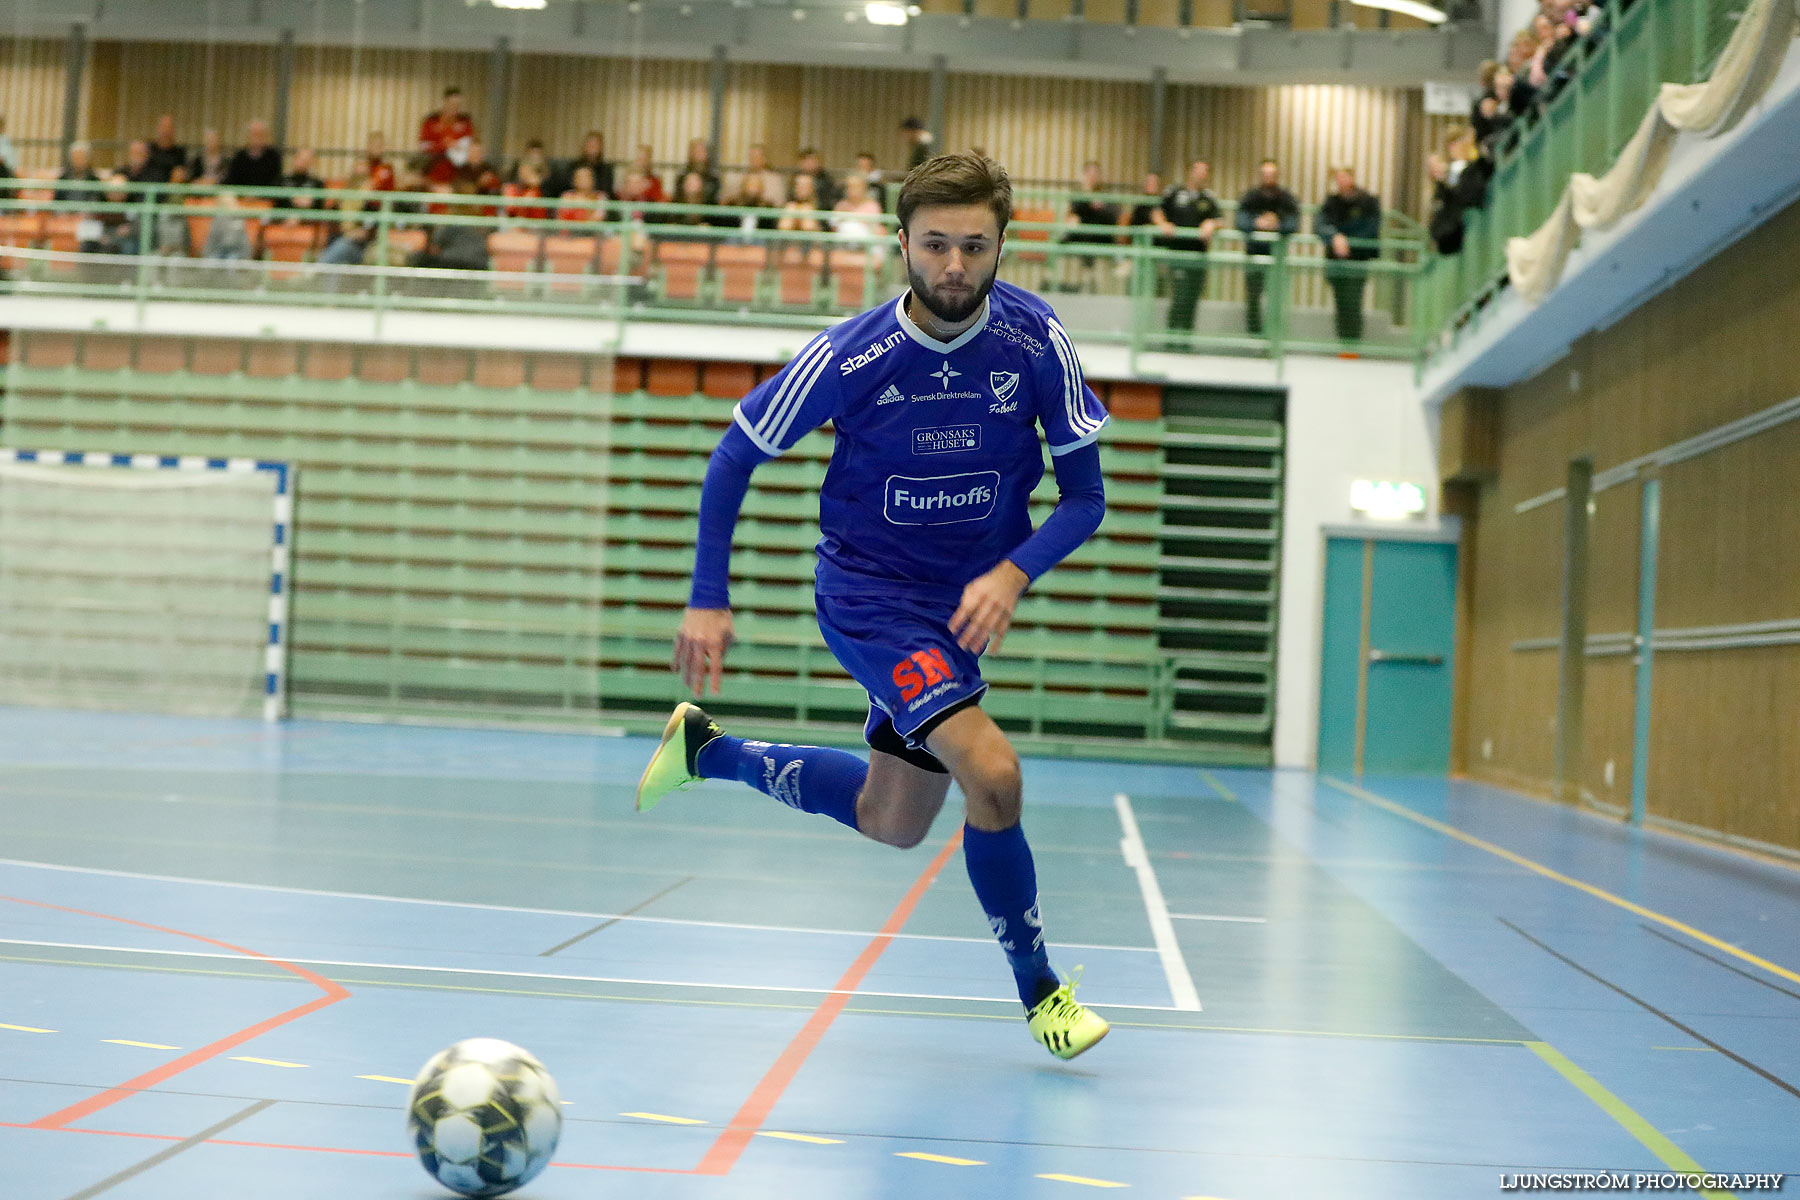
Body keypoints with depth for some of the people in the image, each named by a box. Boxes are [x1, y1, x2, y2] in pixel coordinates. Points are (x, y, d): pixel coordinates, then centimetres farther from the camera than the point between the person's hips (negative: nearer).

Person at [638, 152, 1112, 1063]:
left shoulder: (1036, 341, -14)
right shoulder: (850, 356, -20)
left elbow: (1085, 494, -7)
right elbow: (734, 456, -6)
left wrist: (1013, 572, -25)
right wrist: (708, 599, -9)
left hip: (967, 600, 5)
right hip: (868, 591, -5)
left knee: (893, 824, 16)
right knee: (991, 773, -25)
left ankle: (707, 751, 36)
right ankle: (1039, 989, -4)